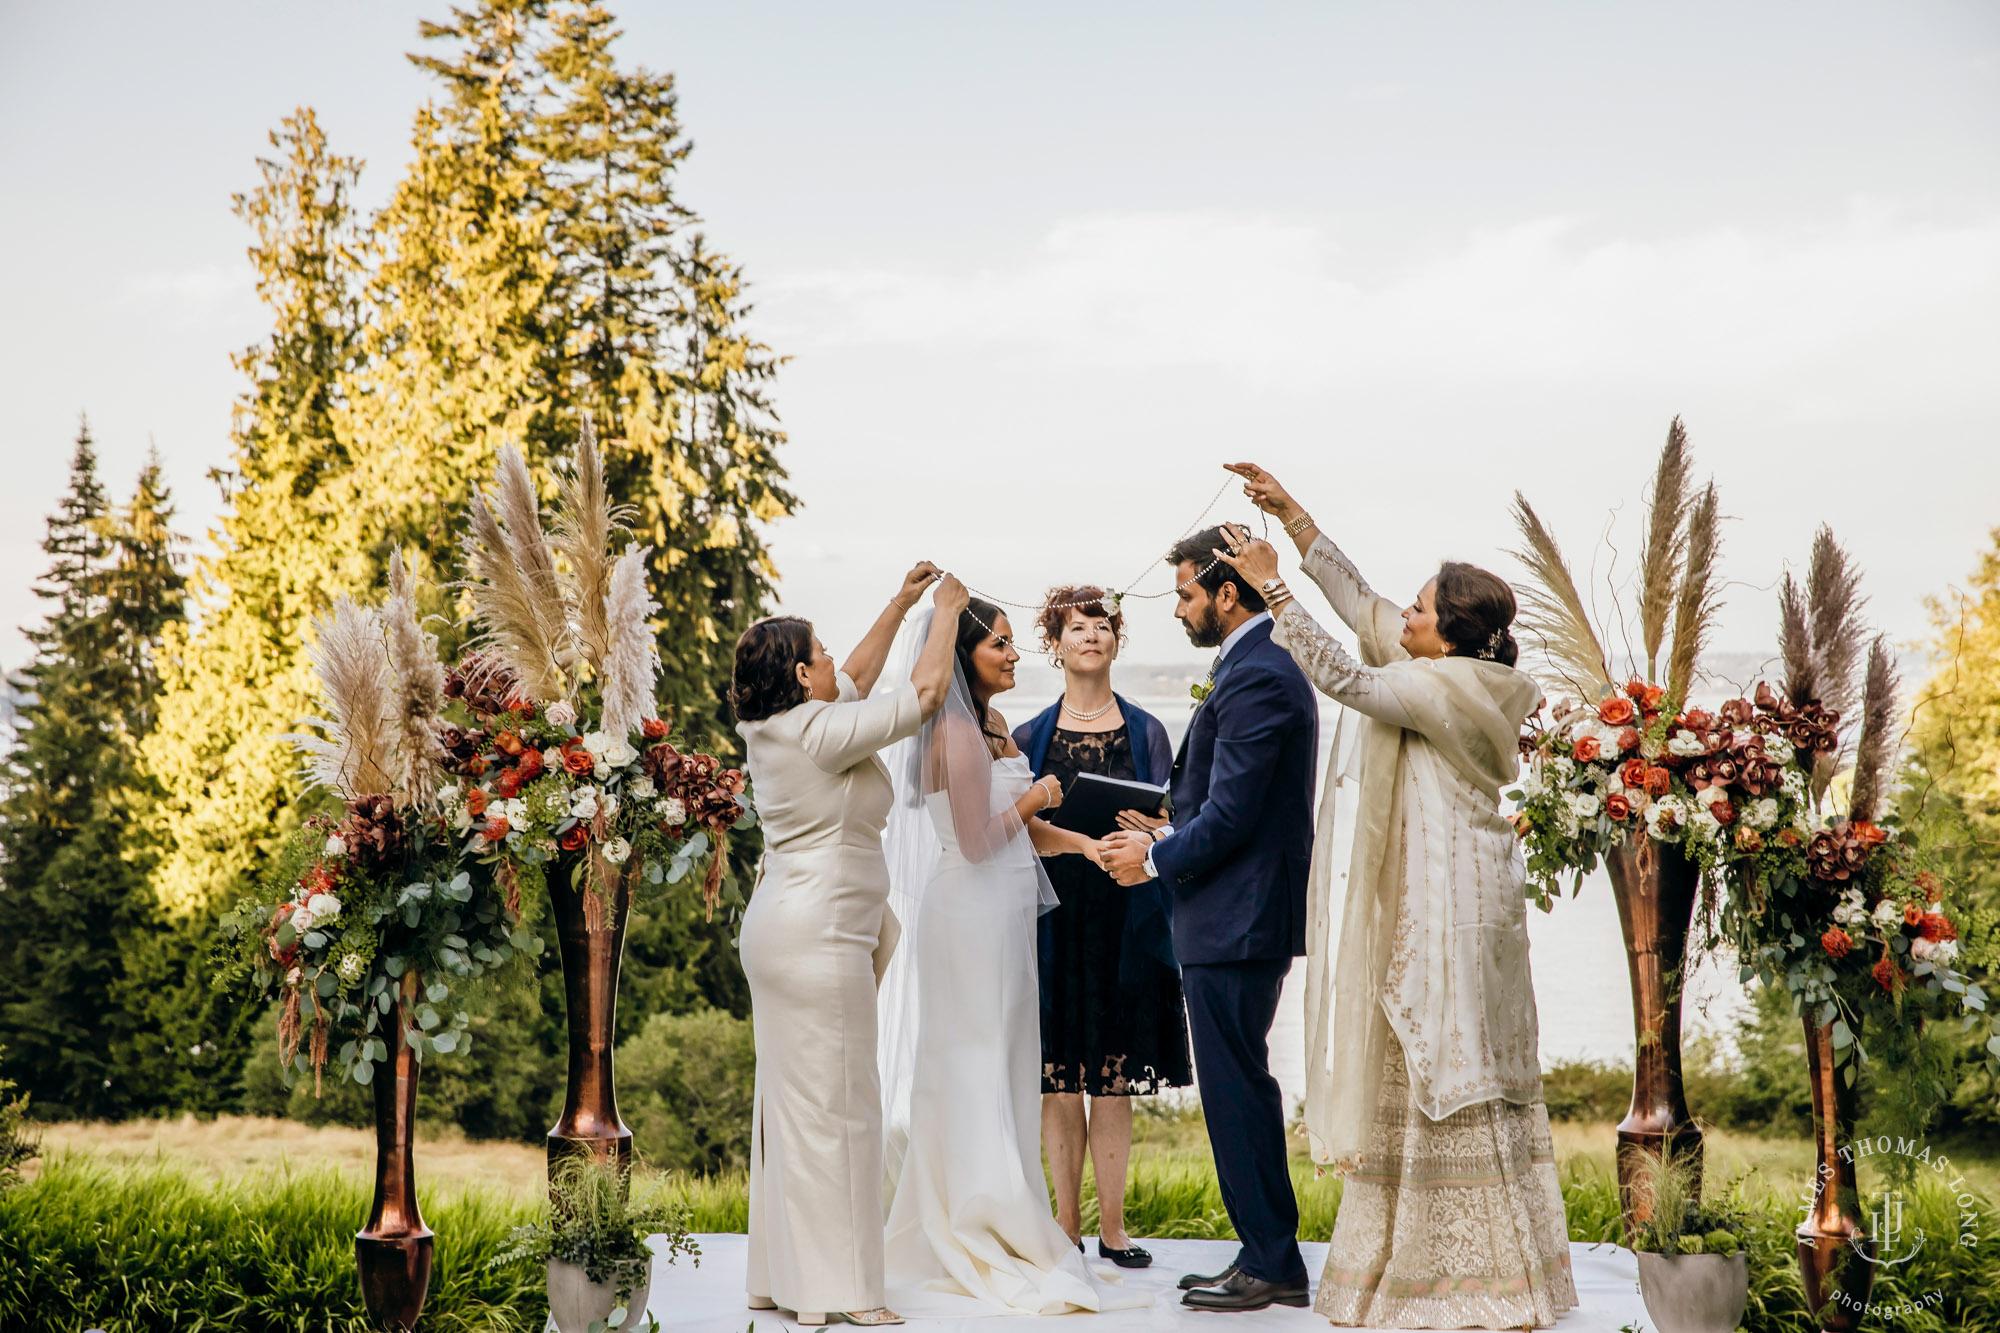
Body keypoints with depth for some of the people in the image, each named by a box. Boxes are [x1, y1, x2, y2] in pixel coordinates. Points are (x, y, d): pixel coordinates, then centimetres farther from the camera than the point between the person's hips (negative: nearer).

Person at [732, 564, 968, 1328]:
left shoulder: (774, 726, 11)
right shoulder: (821, 733, -15)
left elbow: (857, 680, 28)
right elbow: (926, 691, -10)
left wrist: (899, 606, 29)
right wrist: (945, 611, 5)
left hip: (781, 927, 10)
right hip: (821, 935, -10)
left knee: (790, 1103, 12)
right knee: (832, 1107, -6)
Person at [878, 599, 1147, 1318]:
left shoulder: (993, 725, 13)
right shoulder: (957, 731, -18)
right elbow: (977, 841, -20)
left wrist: (1083, 842, 4)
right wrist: (1033, 800, -5)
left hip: (999, 918, 10)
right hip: (970, 918, -10)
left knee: (1001, 1071, 13)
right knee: (973, 1073, -3)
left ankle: (996, 1230, 22)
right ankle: (972, 1238, 5)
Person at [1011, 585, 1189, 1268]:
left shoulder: (1146, 731, 9)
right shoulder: (1030, 736, 9)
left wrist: (1153, 833, -15)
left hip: (1125, 916, 0)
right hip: (1054, 914, 0)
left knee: (1114, 1078, 0)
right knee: (1058, 1078, 1)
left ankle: (1112, 1224, 9)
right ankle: (1066, 1223, 11)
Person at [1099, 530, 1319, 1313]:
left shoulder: (1254, 682, -18)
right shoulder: (1264, 670, 15)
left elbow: (1229, 816, -20)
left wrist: (1156, 861, -7)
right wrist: (1167, 836, 13)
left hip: (1234, 924, -11)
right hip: (1244, 919, 11)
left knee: (1236, 1093, -4)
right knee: (1241, 1090, 15)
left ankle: (1271, 1267, 4)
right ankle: (1267, 1257, 22)